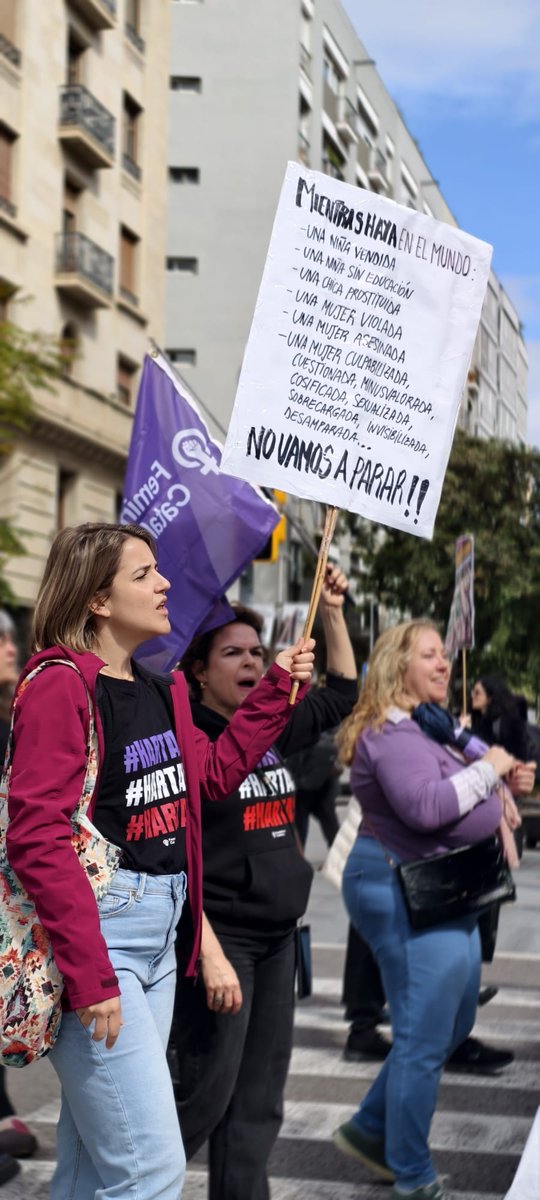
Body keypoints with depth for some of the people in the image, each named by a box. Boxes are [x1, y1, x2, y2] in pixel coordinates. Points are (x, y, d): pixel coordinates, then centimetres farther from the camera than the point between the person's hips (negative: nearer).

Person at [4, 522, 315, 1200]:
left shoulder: (160, 690, 12)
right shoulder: (61, 685, -14)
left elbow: (212, 773, 24)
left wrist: (278, 686, 16)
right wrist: (88, 976, -23)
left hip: (158, 934, 9)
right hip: (91, 934, -9)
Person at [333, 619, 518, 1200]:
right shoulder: (393, 732, -17)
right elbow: (424, 806, -29)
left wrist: (499, 782, 8)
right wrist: (487, 770, -18)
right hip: (405, 893, -11)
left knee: (453, 1024, 20)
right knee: (424, 1040, -4)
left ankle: (370, 1129, 31)